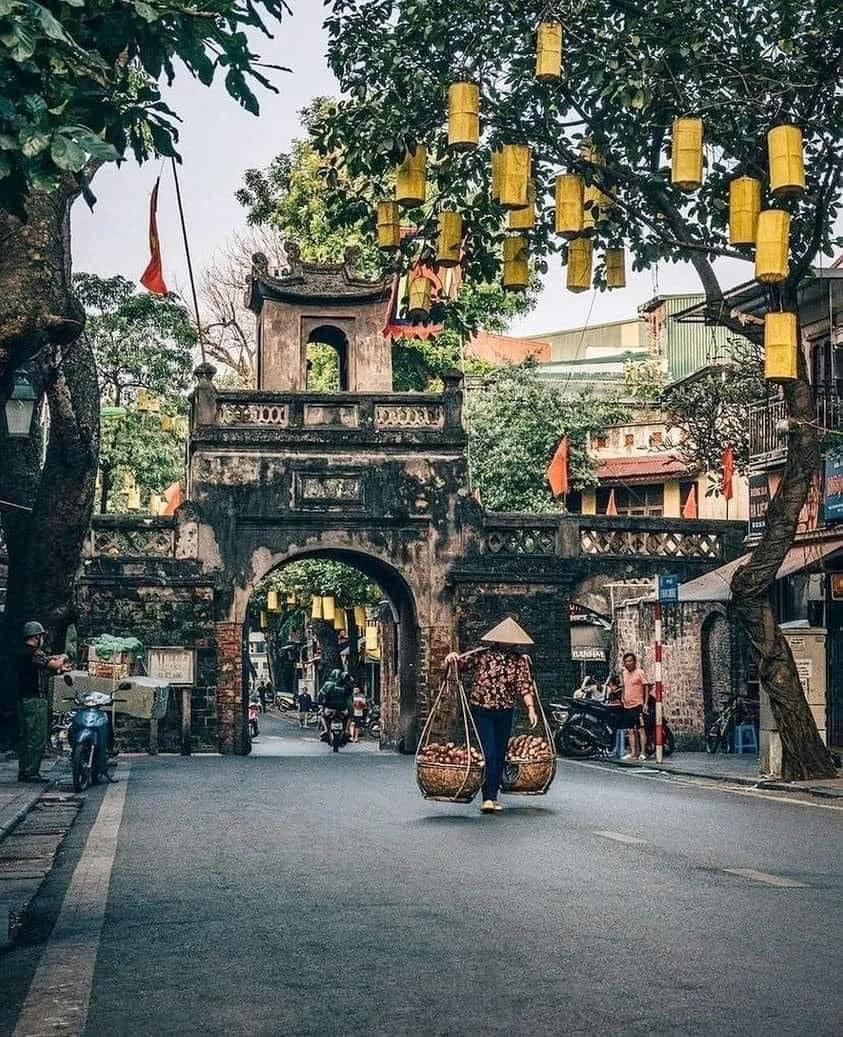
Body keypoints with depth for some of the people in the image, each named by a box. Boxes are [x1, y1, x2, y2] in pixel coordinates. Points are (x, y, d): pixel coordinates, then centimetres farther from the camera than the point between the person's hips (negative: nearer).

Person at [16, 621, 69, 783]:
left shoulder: (21, 654, 15)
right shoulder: (35, 653, -14)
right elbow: (54, 665, -17)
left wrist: (59, 669, 23)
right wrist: (62, 658, 4)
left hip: (23, 700, 10)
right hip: (36, 701, -10)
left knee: (26, 738, 14)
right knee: (37, 739, -6)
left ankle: (24, 772, 17)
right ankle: (30, 772, -5)